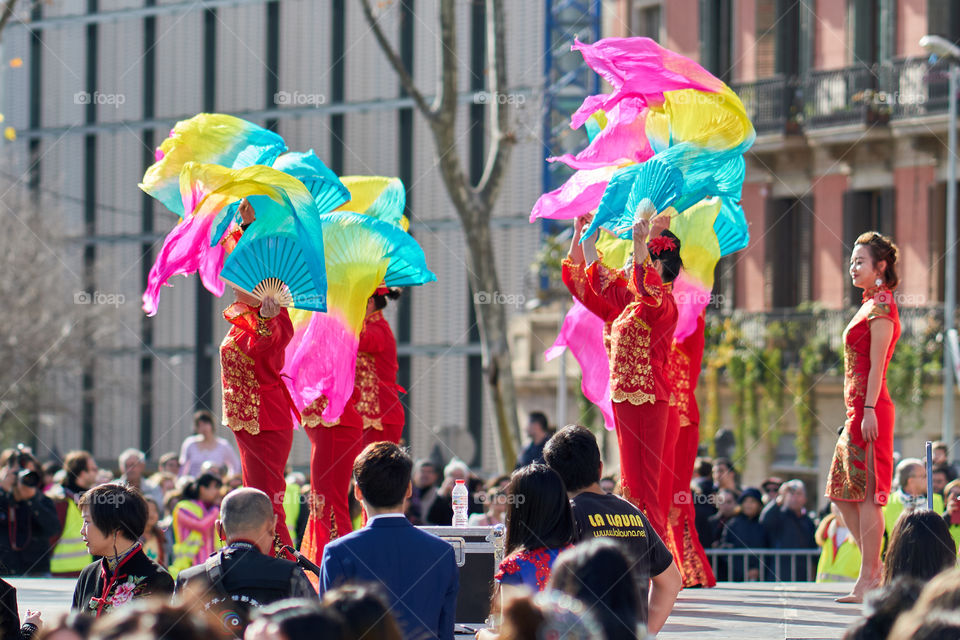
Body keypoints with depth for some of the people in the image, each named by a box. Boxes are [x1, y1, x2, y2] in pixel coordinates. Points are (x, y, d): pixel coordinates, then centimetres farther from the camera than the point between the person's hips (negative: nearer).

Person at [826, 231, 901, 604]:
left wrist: (869, 411, -21)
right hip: (858, 411, 10)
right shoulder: (872, 304, 20)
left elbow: (877, 364, -16)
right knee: (842, 493, 11)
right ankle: (873, 569, 13)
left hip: (869, 408, -10)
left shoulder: (881, 306, -9)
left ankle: (869, 579, -7)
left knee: (866, 493, -8)